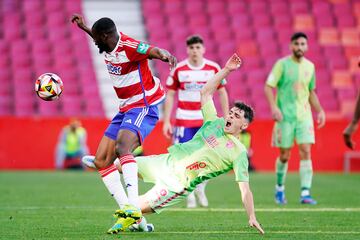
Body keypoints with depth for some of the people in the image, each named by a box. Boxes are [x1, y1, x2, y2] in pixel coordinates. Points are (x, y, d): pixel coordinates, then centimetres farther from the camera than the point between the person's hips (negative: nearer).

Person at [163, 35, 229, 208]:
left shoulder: (213, 68, 0)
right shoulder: (178, 69, -2)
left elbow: (222, 93, 8)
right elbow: (170, 96, 2)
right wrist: (166, 121, -2)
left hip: (207, 120, 1)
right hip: (184, 120, -1)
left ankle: (200, 188, 21)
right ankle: (189, 194, 12)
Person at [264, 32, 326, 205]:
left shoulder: (310, 66, 11)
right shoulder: (282, 64, -4)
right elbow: (268, 87, -7)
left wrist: (320, 111, 13)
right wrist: (273, 107, -20)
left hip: (304, 116, 3)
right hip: (285, 116, -3)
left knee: (306, 152, -10)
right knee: (284, 155, 2)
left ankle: (305, 193, -12)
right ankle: (279, 188, 25)